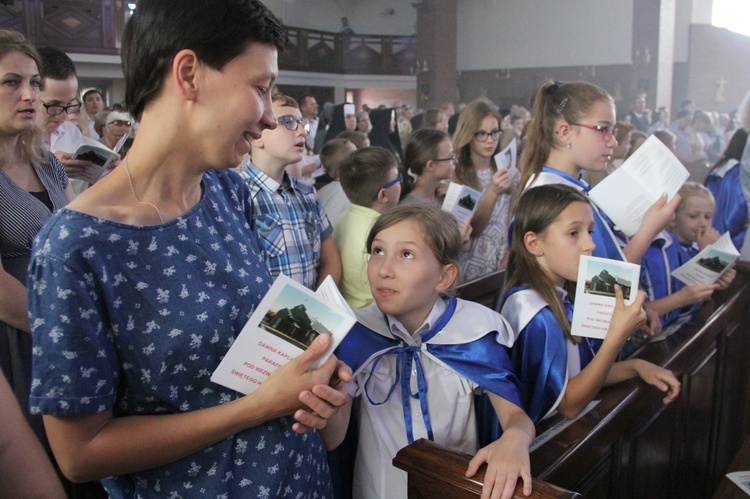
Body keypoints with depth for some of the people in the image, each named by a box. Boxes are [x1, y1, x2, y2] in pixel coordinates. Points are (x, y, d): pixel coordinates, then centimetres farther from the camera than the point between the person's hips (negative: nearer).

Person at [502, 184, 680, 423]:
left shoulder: (559, 296, 2)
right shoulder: (537, 315, -23)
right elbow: (569, 405, -19)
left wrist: (636, 366, -4)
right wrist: (618, 335, -26)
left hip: (569, 426, 8)